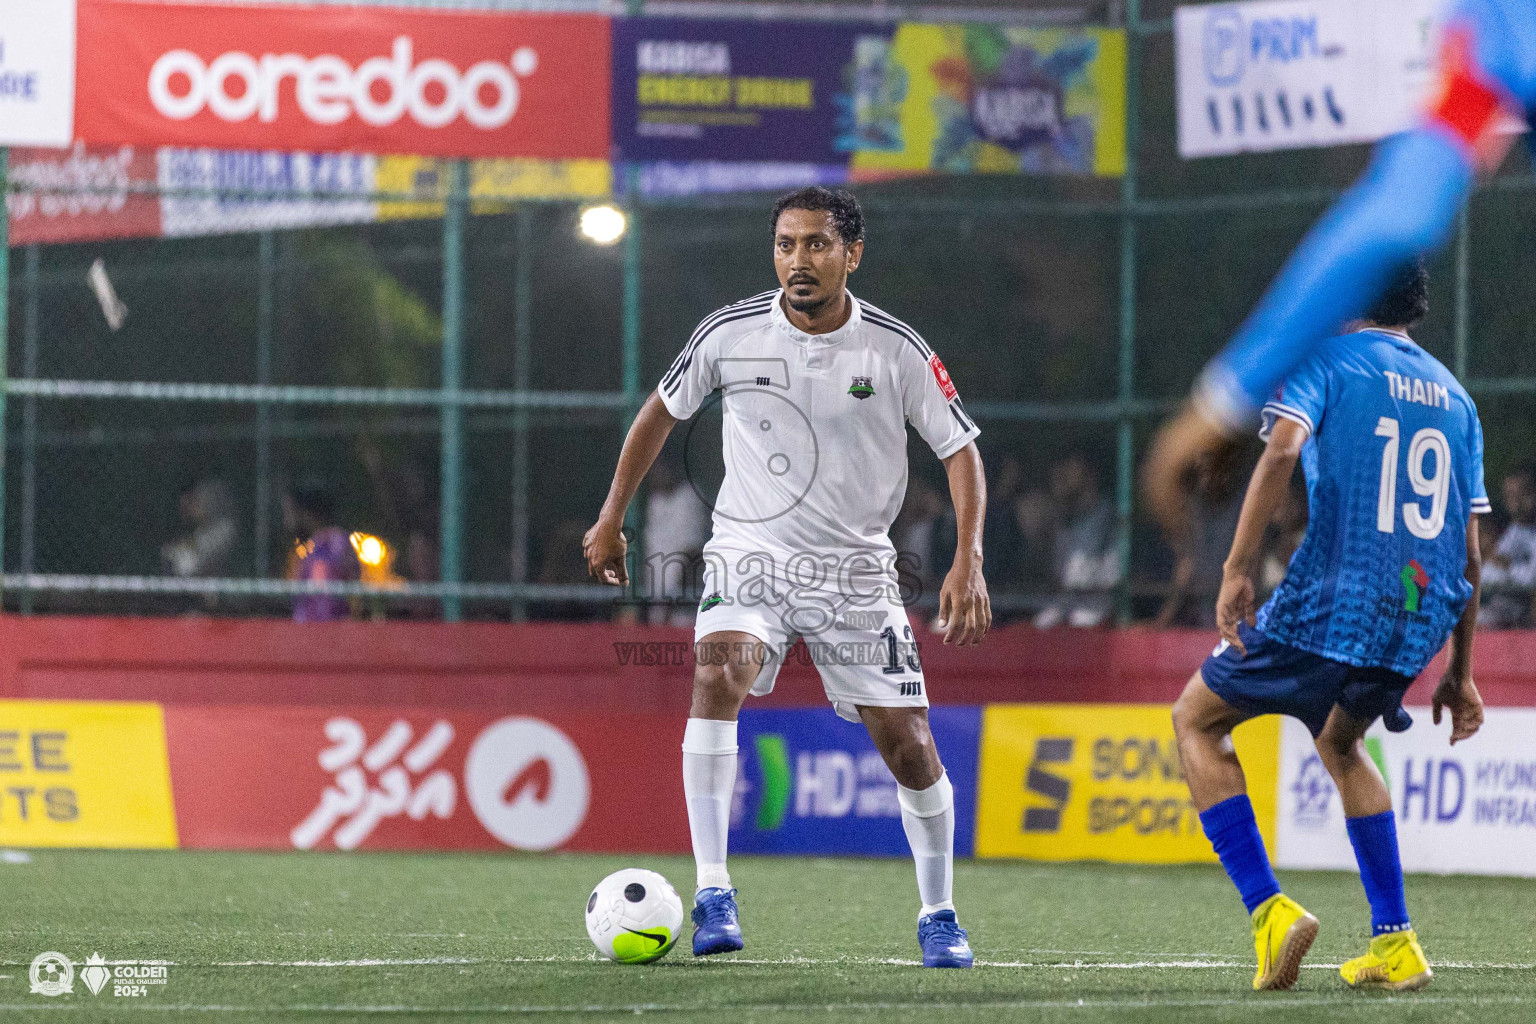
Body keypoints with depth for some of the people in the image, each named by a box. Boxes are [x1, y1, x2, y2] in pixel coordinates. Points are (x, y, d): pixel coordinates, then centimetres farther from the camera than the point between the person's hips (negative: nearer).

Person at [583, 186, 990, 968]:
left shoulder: (896, 351, -9)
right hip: (749, 553, 0)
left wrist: (968, 562, -16)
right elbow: (662, 410, 11)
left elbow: (960, 452, -3)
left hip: (856, 567, 0)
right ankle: (712, 892, -29)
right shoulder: (730, 335, -6)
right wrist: (610, 520, 14)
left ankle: (939, 916, 21)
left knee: (908, 745, -2)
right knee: (718, 673, -30)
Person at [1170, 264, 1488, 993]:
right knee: (1339, 742, 33)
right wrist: (1459, 673, 21)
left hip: (1328, 609, -6)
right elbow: (1469, 553, 17)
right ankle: (1394, 944, 22)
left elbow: (1283, 447, -19)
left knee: (1196, 720, 15)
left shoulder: (1327, 360, 2)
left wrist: (1237, 568, -18)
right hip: (1419, 627, 6)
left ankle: (1269, 910, -2)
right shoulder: (1454, 397, 18)